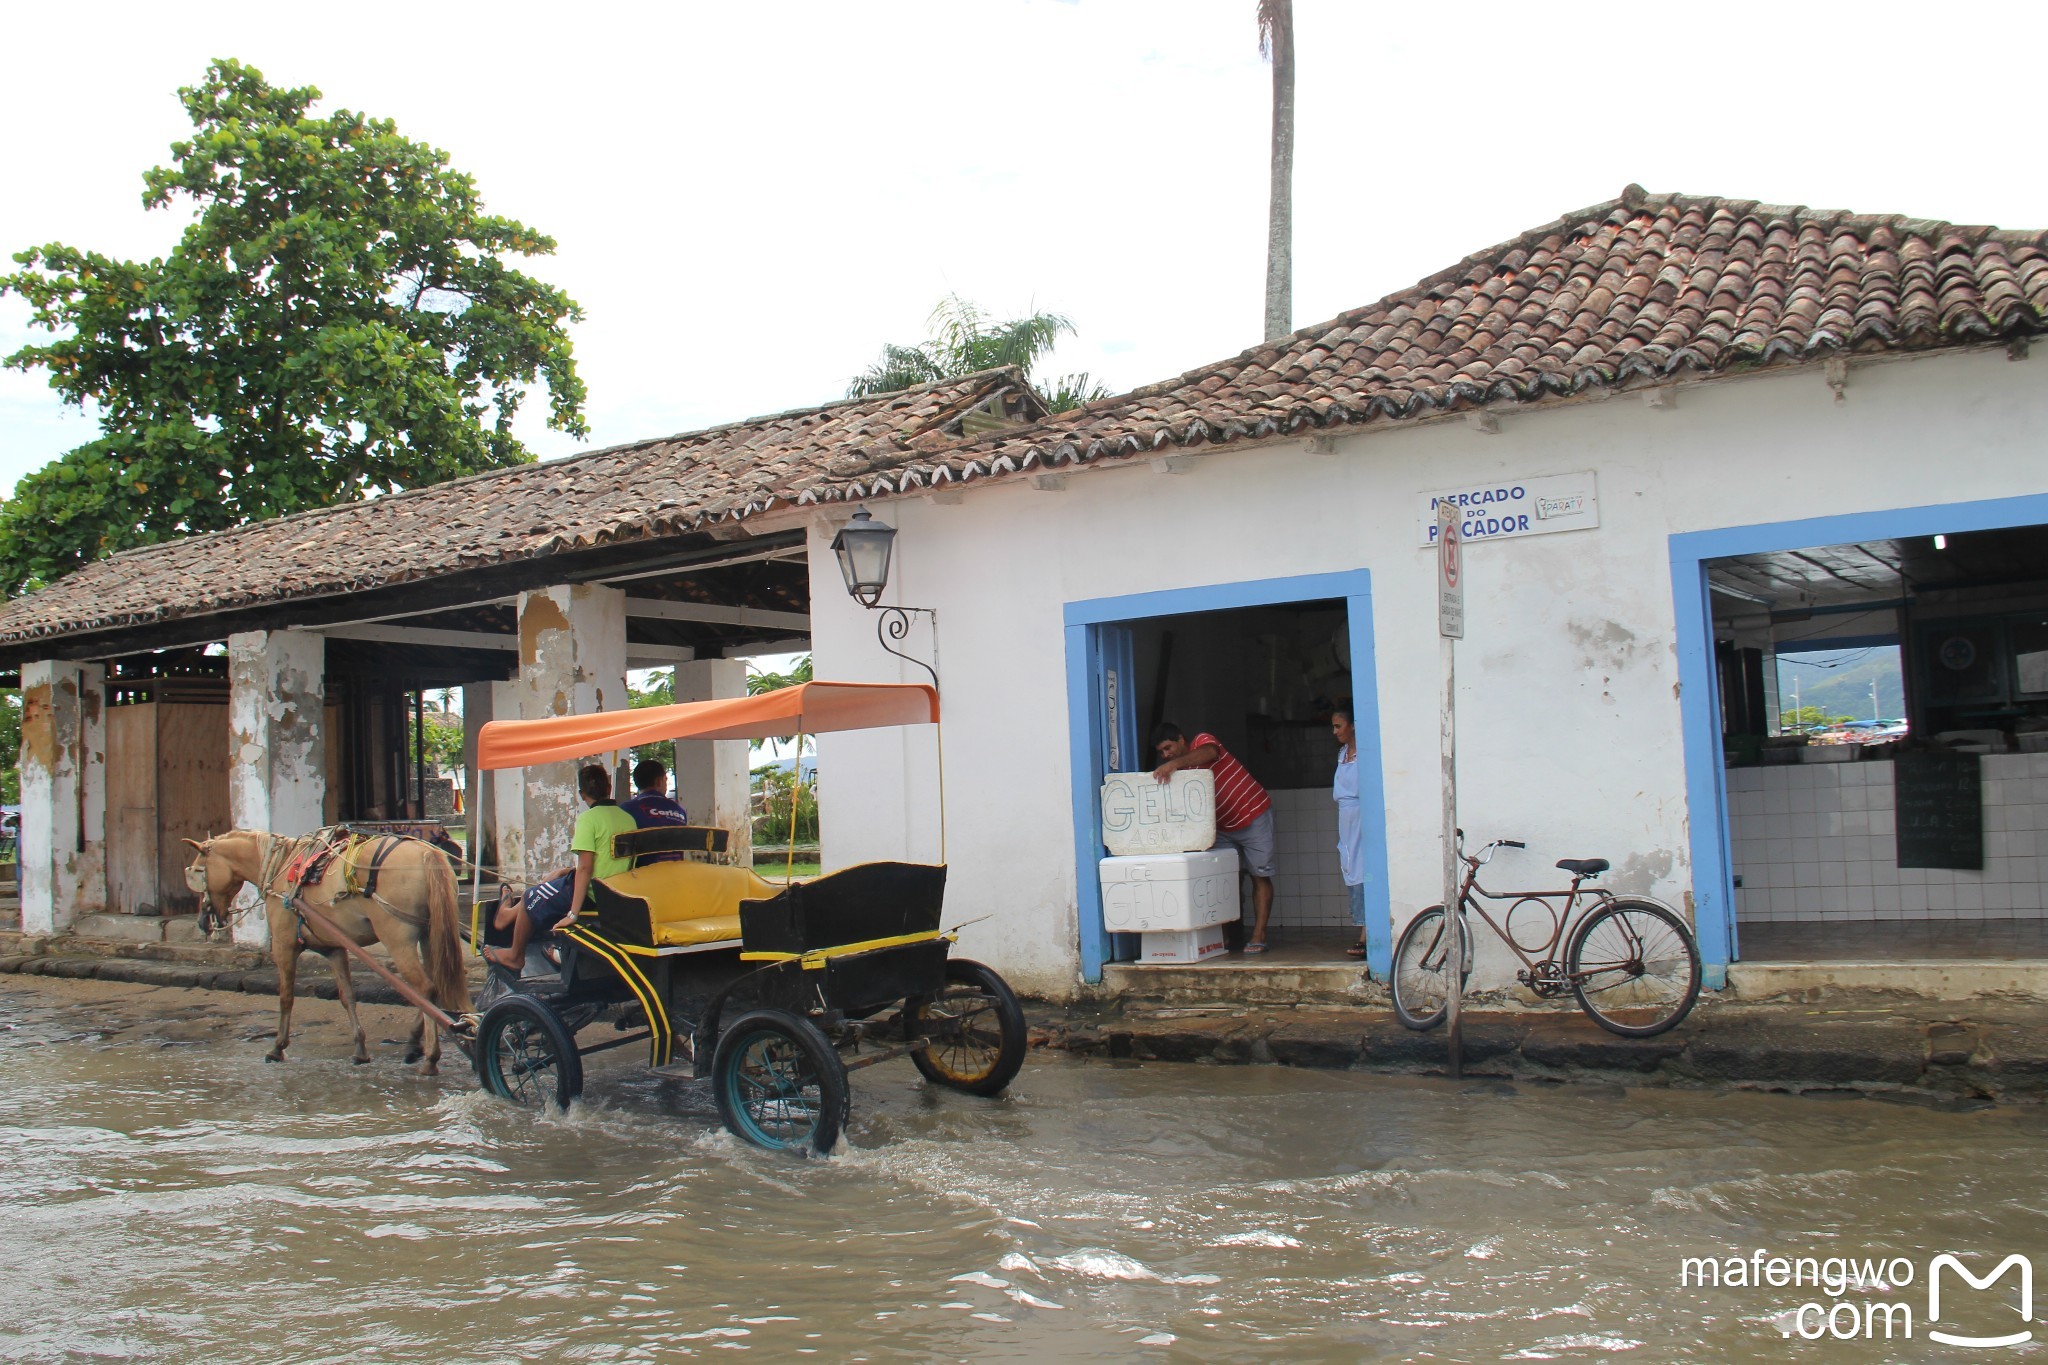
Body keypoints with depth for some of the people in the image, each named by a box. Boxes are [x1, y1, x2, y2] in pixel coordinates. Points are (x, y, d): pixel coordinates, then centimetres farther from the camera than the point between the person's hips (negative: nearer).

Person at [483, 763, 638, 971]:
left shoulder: (589, 819, -17)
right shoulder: (628, 819, 2)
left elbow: (585, 868, -22)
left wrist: (572, 914, -20)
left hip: (591, 891, -7)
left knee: (530, 901, 15)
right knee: (561, 874, 30)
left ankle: (515, 955, 35)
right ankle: (512, 912, 42)